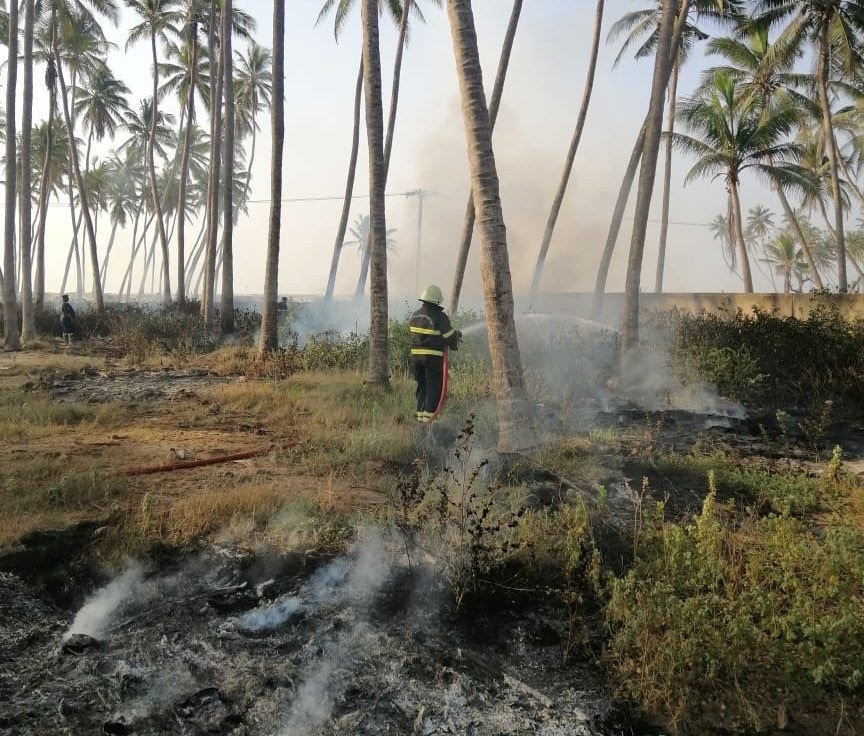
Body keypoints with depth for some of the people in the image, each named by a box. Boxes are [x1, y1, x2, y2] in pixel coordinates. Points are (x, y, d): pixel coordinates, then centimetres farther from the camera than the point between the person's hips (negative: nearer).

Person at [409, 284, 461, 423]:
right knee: (434, 387, 3)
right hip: (433, 357, -6)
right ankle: (428, 417, 0)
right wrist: (456, 335, 16)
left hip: (416, 355, 6)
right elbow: (450, 336, -9)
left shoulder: (415, 315, 9)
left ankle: (420, 415, 18)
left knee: (422, 386, 17)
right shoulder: (439, 317, -14)